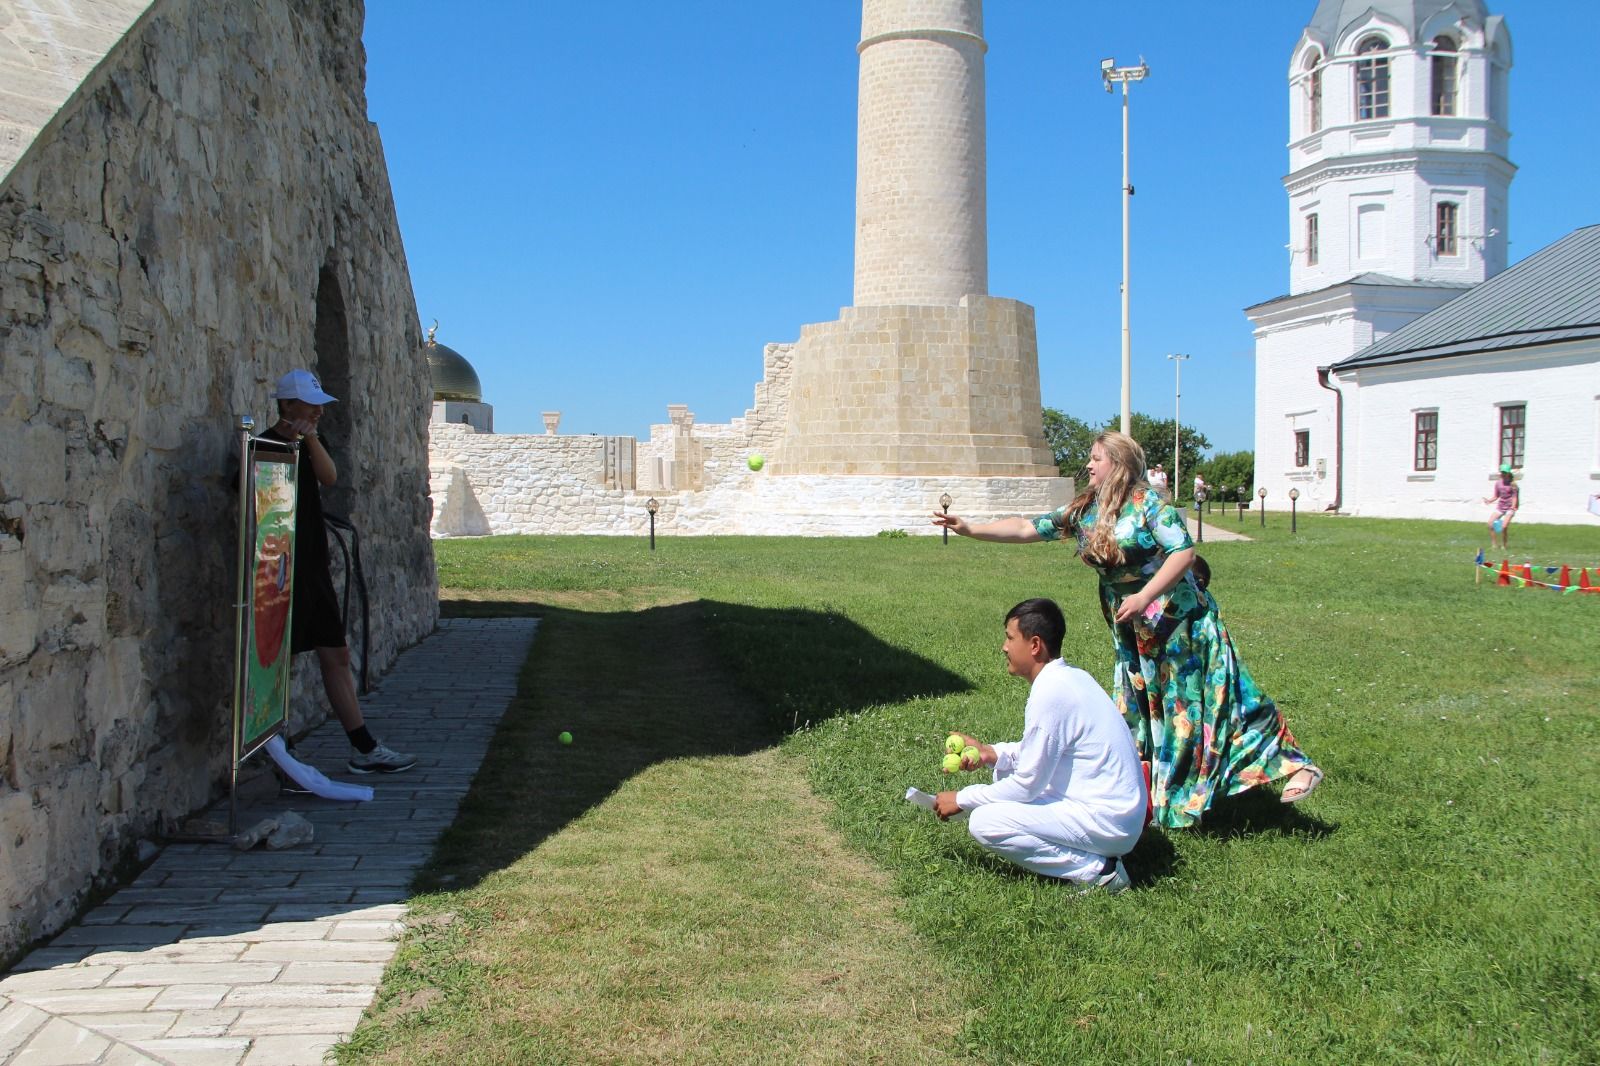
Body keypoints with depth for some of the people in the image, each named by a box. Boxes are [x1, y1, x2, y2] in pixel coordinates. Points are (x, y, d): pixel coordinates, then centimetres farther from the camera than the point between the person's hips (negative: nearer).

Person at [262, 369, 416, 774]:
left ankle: (364, 749, 17)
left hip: (315, 570, 9)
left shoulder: (309, 444, 15)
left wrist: (310, 439, -15)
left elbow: (330, 476, -5)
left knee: (337, 656, 11)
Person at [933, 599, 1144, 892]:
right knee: (1006, 770, 20)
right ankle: (1093, 857, 11)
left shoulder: (1050, 693, -21)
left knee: (983, 822, -17)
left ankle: (1096, 870, -9)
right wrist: (991, 753, 6)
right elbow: (1041, 752, 18)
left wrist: (962, 799, -5)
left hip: (1106, 824, -10)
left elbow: (1027, 784, -16)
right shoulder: (1071, 677, 7)